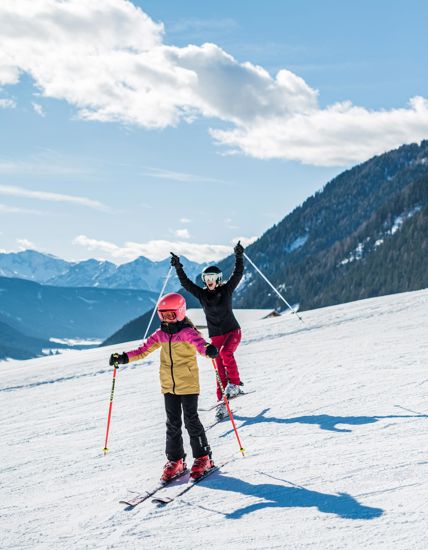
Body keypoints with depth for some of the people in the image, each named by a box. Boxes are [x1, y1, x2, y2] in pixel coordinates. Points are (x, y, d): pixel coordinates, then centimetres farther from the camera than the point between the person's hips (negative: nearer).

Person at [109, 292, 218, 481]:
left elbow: (200, 344, -30)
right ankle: (175, 460, 17)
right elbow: (143, 350, 10)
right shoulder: (160, 334, 6)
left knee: (191, 420, -1)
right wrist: (124, 358, -2)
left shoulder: (188, 332, -11)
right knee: (172, 423, 9)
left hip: (188, 384, -5)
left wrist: (209, 350, -53)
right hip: (168, 386, 5)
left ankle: (203, 458, 12)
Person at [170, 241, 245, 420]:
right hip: (216, 335, 3)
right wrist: (178, 268, -11)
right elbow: (185, 283, -2)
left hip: (233, 331, -2)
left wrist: (239, 257, -22)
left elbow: (238, 274, -11)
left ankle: (235, 384, -16)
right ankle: (222, 401, 1)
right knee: (220, 367, -2)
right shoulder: (202, 294, 3)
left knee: (225, 352, -30)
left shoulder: (226, 289, -2)